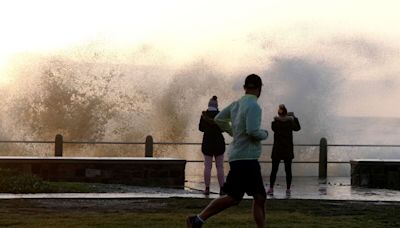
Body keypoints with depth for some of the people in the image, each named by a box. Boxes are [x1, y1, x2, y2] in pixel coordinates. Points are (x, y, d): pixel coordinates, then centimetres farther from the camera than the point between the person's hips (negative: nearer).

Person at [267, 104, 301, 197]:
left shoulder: (275, 123, -9)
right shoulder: (290, 122, -7)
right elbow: (297, 128, 13)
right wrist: (294, 117, 18)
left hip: (277, 150, -1)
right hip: (288, 150, 1)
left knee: (274, 170, 5)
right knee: (288, 170, 5)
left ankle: (271, 189, 2)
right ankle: (288, 190, 5)